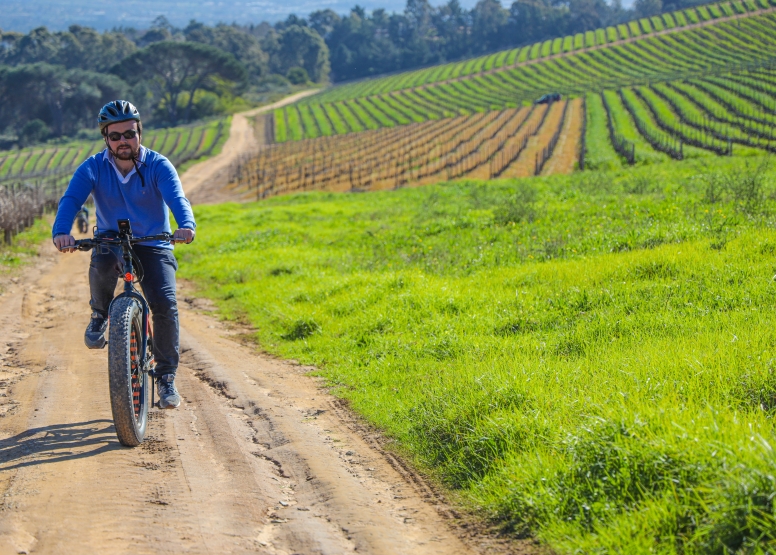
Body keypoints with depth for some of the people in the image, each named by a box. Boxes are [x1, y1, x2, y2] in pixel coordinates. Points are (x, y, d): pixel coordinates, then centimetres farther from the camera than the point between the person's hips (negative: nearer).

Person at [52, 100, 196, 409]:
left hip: (153, 246, 0)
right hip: (112, 241, 0)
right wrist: (61, 232, -45)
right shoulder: (93, 169, -7)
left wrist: (186, 226, -49)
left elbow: (176, 197, -26)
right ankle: (100, 315, -4)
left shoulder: (158, 166, -10)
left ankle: (166, 376, -3)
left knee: (165, 304, -21)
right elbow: (71, 200, -23)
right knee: (102, 263, -36)